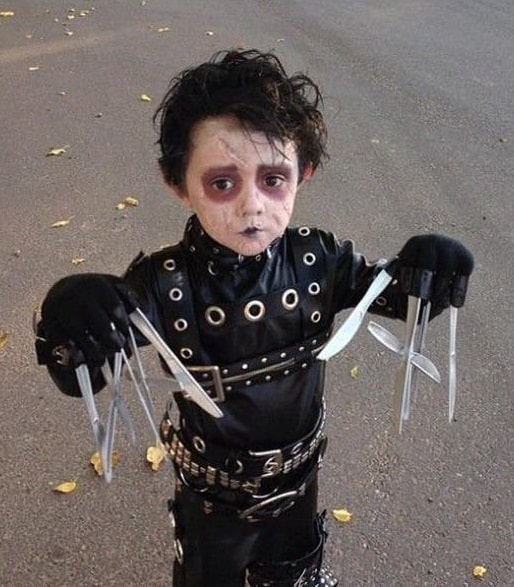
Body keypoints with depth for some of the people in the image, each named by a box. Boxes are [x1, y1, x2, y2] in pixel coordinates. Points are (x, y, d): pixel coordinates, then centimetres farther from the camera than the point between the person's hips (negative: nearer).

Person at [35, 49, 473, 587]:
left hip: (298, 472, 3)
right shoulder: (162, 285, -30)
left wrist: (426, 273, -29)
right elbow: (77, 377, -26)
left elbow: (391, 293, -6)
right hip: (212, 487, -2)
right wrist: (70, 325, -49)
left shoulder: (318, 260, -22)